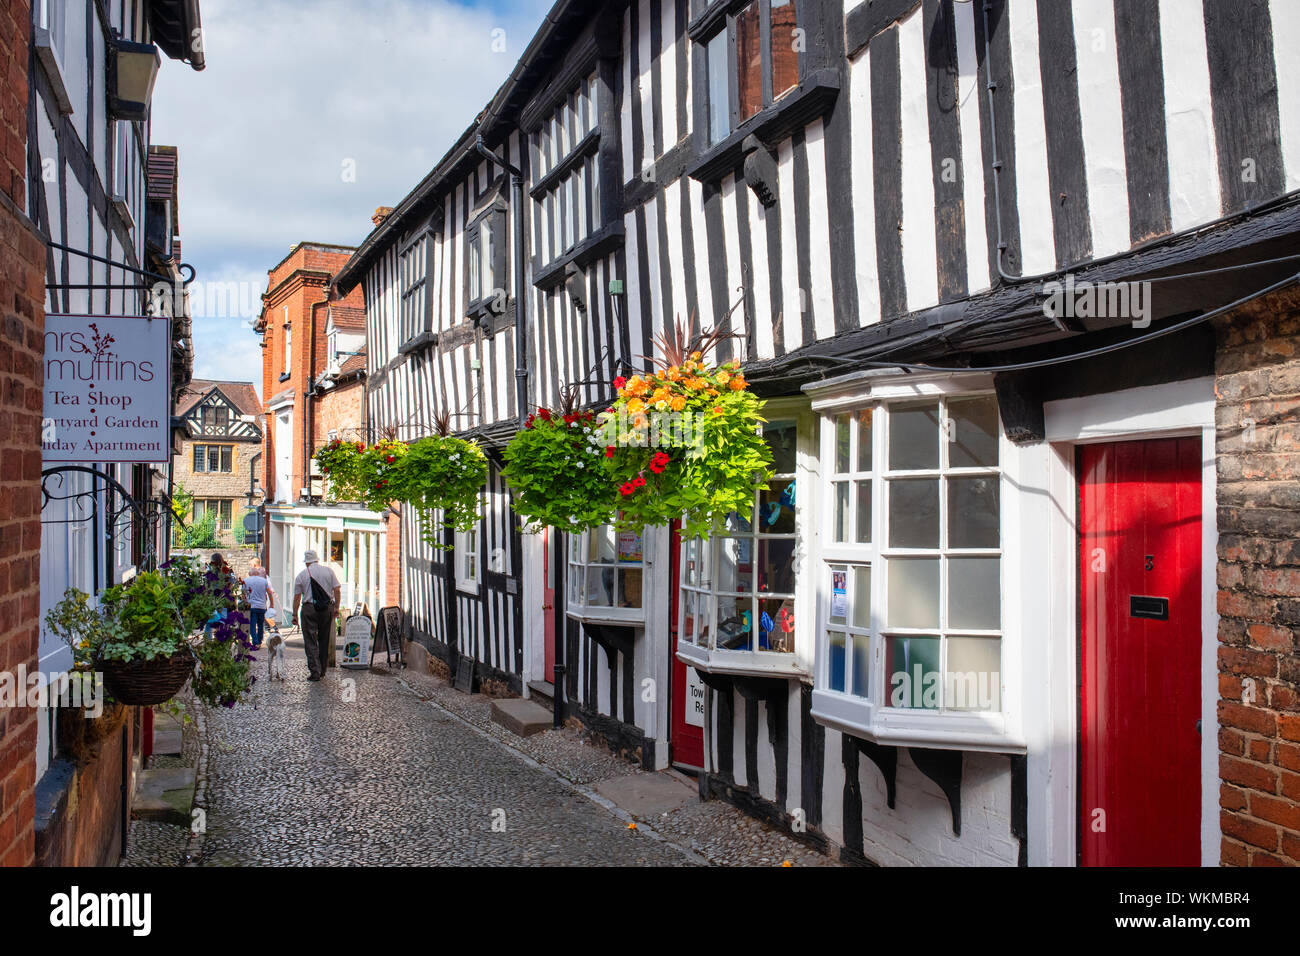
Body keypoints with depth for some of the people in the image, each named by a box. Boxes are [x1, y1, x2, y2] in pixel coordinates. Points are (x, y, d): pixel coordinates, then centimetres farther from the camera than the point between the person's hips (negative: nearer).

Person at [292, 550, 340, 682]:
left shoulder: (301, 575, 2)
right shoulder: (328, 571, 6)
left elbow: (297, 597, 0)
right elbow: (337, 589, 0)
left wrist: (295, 614, 5)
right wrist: (336, 607, 4)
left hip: (309, 609, -3)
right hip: (327, 608, 3)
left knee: (311, 642, 0)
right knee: (324, 640, 13)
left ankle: (315, 672, -7)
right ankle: (323, 670, 19)